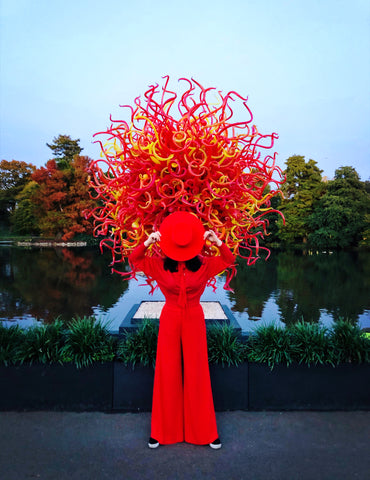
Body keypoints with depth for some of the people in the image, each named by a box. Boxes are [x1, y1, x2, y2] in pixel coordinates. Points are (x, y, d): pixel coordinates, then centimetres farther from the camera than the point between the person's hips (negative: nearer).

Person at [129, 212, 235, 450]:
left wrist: (217, 241, -18)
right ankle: (163, 431, 25)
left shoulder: (203, 265, -5)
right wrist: (147, 243, -18)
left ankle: (204, 431, 24)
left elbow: (229, 260, -2)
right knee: (167, 374, 8)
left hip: (194, 320, 0)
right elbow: (134, 260, -1)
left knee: (197, 374, 7)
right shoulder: (160, 264, -5)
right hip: (170, 320, 0)